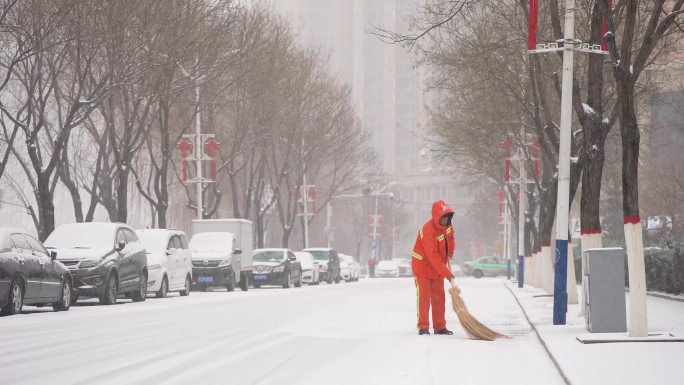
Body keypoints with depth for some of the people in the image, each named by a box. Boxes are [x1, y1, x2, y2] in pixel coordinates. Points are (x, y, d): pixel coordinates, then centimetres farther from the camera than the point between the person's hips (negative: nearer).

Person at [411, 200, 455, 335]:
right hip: (423, 266, -8)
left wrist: (450, 251, 3)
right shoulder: (428, 230, -30)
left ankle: (440, 327, 14)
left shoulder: (446, 225, -4)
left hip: (437, 268, 8)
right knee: (423, 297, -9)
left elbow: (450, 237, 21)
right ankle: (423, 327, -6)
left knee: (438, 297, 9)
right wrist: (445, 272, -34)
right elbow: (433, 255, -33)